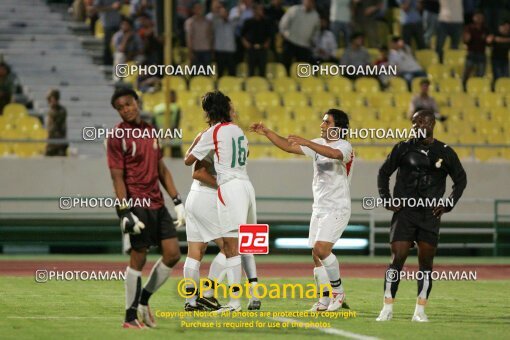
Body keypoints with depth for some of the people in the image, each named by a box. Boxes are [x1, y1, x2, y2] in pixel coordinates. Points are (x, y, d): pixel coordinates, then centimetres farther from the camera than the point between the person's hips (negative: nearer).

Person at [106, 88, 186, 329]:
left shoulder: (150, 131, 14)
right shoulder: (118, 137, -7)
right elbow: (117, 177, -12)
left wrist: (177, 201, 14)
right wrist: (125, 213, -19)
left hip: (157, 204, 7)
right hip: (136, 205, -7)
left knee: (172, 254, 3)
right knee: (138, 259, -5)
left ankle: (144, 299, 20)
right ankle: (130, 317, 5)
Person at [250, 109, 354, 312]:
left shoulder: (344, 146, -11)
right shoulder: (319, 144, 12)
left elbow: (334, 154, -35)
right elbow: (288, 147, 16)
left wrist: (306, 142, -42)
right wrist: (267, 133, 7)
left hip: (337, 209, -8)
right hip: (319, 208, 8)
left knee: (321, 248, -20)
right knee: (316, 254, 4)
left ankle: (338, 291, -5)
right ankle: (325, 298, 11)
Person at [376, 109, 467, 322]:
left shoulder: (445, 153, 3)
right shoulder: (403, 148, 2)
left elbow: (461, 180, 14)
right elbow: (384, 173, 11)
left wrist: (448, 205, 3)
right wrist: (387, 200, 1)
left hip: (430, 216, 1)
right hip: (404, 212, -1)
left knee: (426, 263, 1)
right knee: (397, 259, -8)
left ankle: (420, 310, 7)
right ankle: (387, 308, -4)